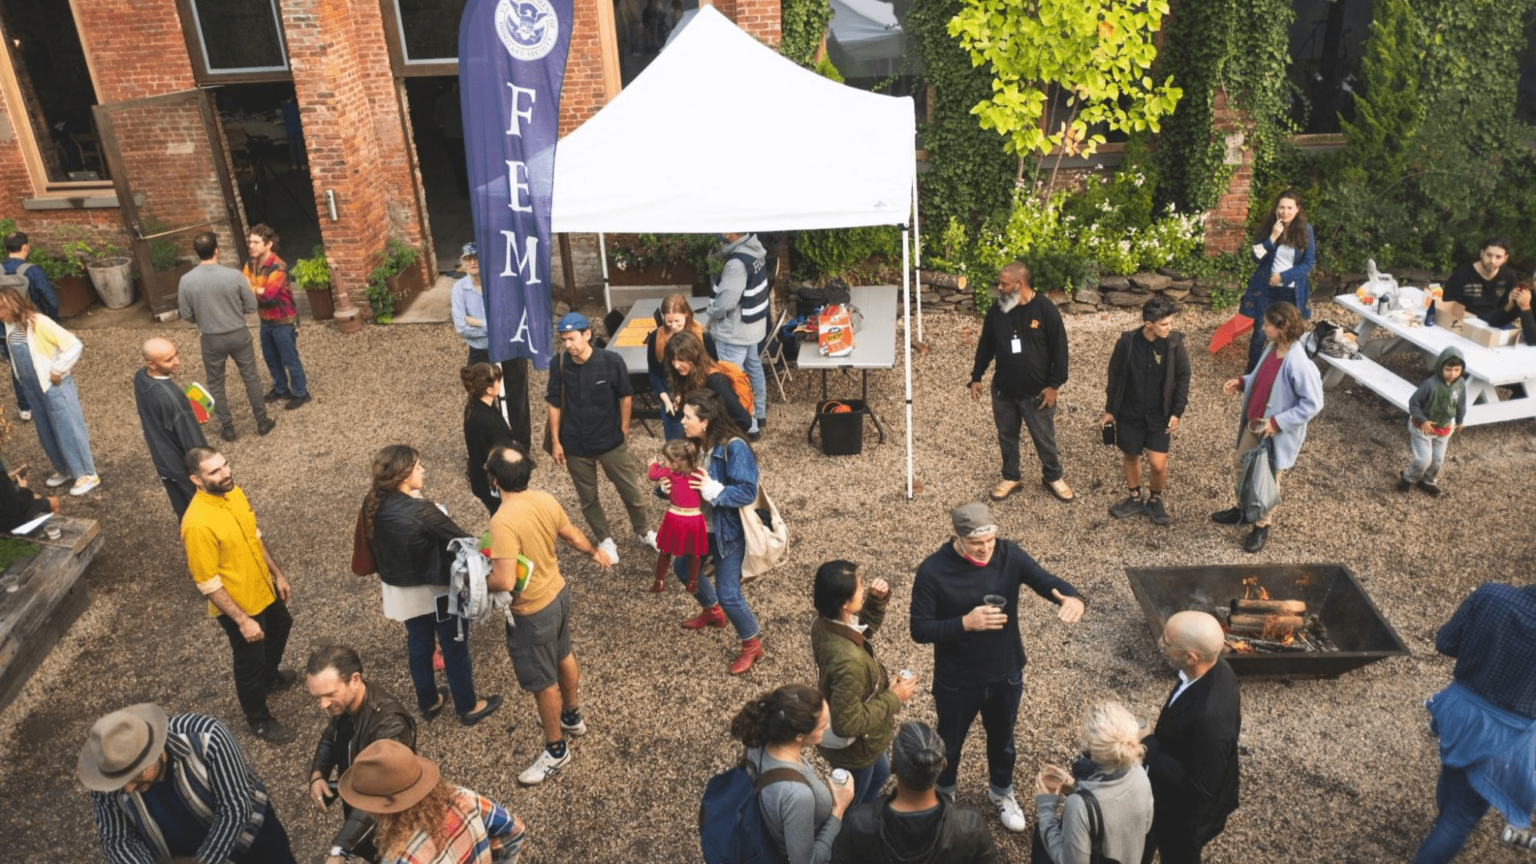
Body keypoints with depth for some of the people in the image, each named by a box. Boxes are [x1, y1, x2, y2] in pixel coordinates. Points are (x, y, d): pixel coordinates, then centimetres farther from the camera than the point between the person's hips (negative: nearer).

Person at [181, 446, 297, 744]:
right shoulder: (198, 524, -34)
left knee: (280, 628, 32)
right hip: (237, 604, -8)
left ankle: (270, 677, 61)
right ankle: (259, 720, 38)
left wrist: (277, 573, 11)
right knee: (250, 661, 14)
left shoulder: (233, 492, -9)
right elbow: (208, 584, -27)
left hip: (263, 588, 8)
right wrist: (242, 620, -23)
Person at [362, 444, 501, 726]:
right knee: (455, 648, 13)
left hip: (400, 590, 7)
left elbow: (372, 546, 6)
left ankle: (429, 703, 44)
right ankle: (467, 707, 30)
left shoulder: (373, 504, -11)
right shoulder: (420, 511, -33)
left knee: (418, 645, 25)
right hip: (435, 590, -7)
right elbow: (461, 541, -24)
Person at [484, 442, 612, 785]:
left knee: (542, 682, 12)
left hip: (532, 612, -8)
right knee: (563, 657, 29)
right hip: (558, 592, 8)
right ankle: (572, 717, 53)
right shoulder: (545, 499, -9)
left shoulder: (504, 521, -33)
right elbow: (573, 536, 7)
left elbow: (505, 581, -36)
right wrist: (595, 552, 27)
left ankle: (555, 750, 31)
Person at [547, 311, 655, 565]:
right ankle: (605, 539, 36)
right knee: (587, 498, 14)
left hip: (611, 441, -1)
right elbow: (554, 404, -2)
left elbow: (625, 396, -3)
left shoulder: (611, 361, -17)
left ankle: (644, 532, 35)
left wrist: (623, 430, 2)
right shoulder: (559, 366, -11)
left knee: (631, 491, 10)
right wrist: (556, 442, -1)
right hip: (575, 445, 1)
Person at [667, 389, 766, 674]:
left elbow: (747, 492, -28)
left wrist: (712, 489, -35)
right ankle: (713, 612, 52)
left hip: (729, 531, -8)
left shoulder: (734, 448, -27)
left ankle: (752, 644, 20)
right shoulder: (694, 444, -6)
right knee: (683, 567, 26)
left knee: (728, 593, -5)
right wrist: (668, 486, -16)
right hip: (700, 526, 8)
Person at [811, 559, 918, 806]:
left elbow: (864, 628, 6)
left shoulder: (824, 623, -16)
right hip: (852, 748, -9)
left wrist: (876, 601, -13)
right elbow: (848, 723, -35)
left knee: (879, 774, 36)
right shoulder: (848, 660, -43)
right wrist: (892, 698, -24)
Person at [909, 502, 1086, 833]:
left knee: (1002, 738, 27)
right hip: (957, 682, -2)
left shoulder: (1009, 555, -16)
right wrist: (965, 623, -34)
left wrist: (1074, 598, -41)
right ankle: (943, 795, 52)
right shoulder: (933, 571, -24)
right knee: (950, 742, 23)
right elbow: (919, 630, -21)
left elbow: (1048, 582, -19)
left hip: (1006, 674, 3)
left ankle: (1001, 791, 56)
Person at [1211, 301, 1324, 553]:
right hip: (1253, 424, 8)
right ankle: (1244, 509, 48)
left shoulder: (1298, 364, -30)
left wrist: (1277, 422, -26)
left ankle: (1262, 525, 34)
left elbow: (1313, 403, -25)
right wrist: (1241, 382, -3)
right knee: (1243, 466, 24)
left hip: (1277, 433, -8)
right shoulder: (1272, 348, -4)